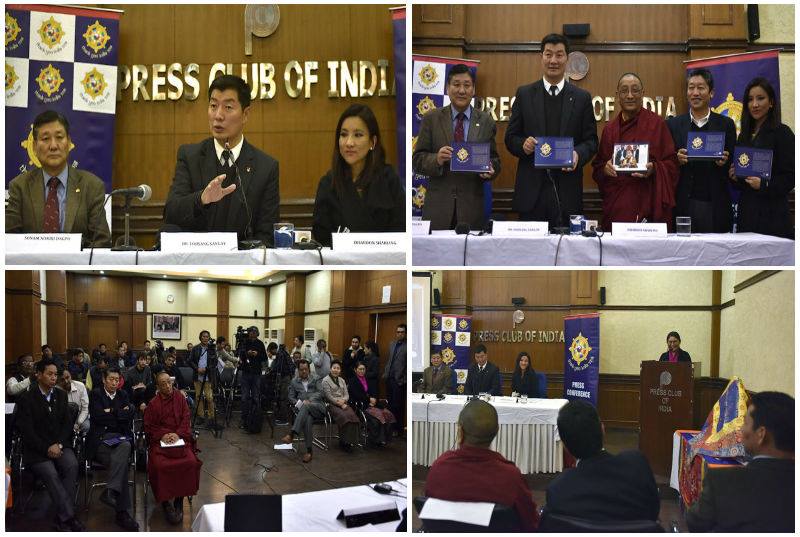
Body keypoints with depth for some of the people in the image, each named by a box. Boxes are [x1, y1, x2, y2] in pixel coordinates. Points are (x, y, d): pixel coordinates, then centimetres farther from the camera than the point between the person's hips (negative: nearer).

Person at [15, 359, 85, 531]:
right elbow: (27, 430, -8)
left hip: (59, 445, 3)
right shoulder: (26, 398, -2)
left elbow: (67, 424, 10)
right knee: (50, 473, -30)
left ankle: (62, 518, -23)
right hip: (36, 449, -3)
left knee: (72, 465, -27)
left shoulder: (61, 395, 12)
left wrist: (58, 444, -8)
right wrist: (46, 448, -17)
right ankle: (69, 517, -26)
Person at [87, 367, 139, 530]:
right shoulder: (95, 394, 9)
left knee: (126, 446, -35)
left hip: (121, 438, 3)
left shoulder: (123, 395, 20)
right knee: (122, 463, -30)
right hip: (100, 440, -3)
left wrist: (110, 411, -2)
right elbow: (97, 417, -6)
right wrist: (119, 413, 1)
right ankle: (122, 512, -32)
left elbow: (129, 415, 4)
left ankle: (110, 491, -40)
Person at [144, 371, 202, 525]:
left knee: (190, 462, -25)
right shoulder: (153, 403, 5)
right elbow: (149, 427, 6)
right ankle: (166, 502, -10)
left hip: (180, 437, 1)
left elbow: (186, 419, 5)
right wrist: (162, 435, -11)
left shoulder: (179, 397, 8)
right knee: (160, 465, -28)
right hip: (160, 440, -1)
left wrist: (178, 434, -11)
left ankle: (179, 498, -9)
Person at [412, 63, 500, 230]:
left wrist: (490, 170, -14)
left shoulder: (486, 121, 7)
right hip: (438, 205, -1)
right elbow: (418, 160, 1)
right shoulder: (431, 119, 4)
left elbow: (494, 159, 8)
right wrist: (437, 159, -19)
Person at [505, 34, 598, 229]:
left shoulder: (582, 97, 9)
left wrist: (578, 154, -14)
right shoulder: (524, 94, 8)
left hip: (567, 189, 0)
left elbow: (591, 140, 7)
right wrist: (523, 144, -14)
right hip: (531, 188, 0)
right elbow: (510, 137, 8)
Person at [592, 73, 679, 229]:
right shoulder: (609, 128, 12)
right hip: (616, 204, 3)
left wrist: (653, 169, -19)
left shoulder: (657, 124, 1)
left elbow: (671, 164, 0)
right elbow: (597, 166, 13)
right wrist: (605, 168, -8)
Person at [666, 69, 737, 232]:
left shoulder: (726, 124, 8)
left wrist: (724, 162, -11)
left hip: (715, 206, 0)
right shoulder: (673, 124, 8)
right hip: (684, 205, 0)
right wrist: (677, 160, -12)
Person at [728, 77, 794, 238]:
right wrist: (735, 178, 0)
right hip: (746, 213, 6)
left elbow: (790, 177, -8)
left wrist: (764, 185, -22)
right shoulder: (744, 135, 15)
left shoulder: (782, 133, -4)